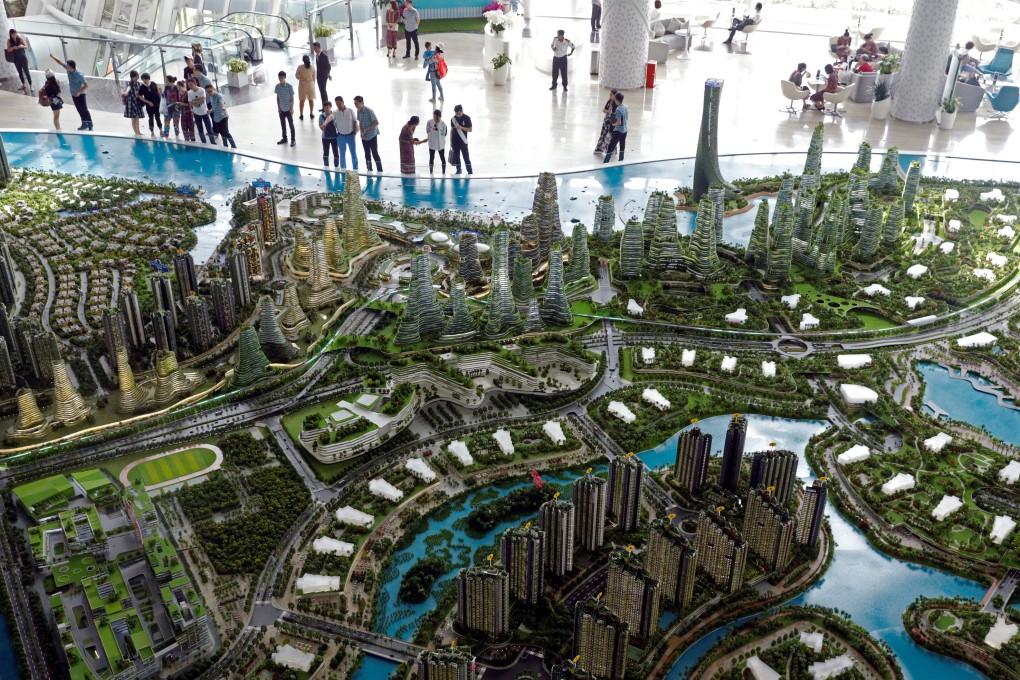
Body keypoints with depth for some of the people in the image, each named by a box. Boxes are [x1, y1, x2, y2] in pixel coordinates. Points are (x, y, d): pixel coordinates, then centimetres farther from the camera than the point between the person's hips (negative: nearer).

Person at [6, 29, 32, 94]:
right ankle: (23, 85, 25)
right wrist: (13, 47, -19)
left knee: (26, 71, -7)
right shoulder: (9, 41, 0)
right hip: (16, 58, 3)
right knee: (20, 72, 13)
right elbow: (8, 50, 0)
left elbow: (26, 47, 0)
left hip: (23, 57, -3)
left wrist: (22, 46, -21)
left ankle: (30, 85, -7)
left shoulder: (20, 39, -4)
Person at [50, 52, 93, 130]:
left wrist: (79, 92, -29)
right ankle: (84, 124, 24)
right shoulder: (68, 69, -8)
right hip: (73, 94, 7)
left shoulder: (79, 74, -28)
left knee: (84, 110, -3)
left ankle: (90, 125, 4)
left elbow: (86, 85, -26)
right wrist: (53, 57, 10)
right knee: (79, 110, 14)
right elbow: (60, 62, 8)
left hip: (80, 94, -7)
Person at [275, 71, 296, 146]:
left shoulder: (289, 86, -14)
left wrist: (292, 108, -10)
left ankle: (293, 139, 15)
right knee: (282, 124, 15)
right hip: (281, 109, 4)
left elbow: (292, 98, -9)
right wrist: (278, 107, 5)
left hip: (288, 109, -4)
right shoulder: (277, 86, -3)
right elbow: (277, 97, 6)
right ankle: (284, 138, 30)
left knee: (291, 125, 4)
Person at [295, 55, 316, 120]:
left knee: (302, 100, 8)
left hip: (302, 85, -1)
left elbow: (296, 76, -4)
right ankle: (311, 114, 22)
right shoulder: (312, 67, -8)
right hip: (310, 84, 1)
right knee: (311, 99, 14)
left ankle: (301, 115, 12)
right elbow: (314, 77, 0)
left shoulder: (300, 67, -13)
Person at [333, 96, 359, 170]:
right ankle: (343, 169, 23)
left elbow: (355, 121, 0)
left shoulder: (350, 110, -9)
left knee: (353, 153, 5)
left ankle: (355, 170, 16)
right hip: (341, 135, 1)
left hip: (350, 135, -1)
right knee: (342, 154, 11)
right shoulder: (335, 112, -9)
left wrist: (355, 130, -9)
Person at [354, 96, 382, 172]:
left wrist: (366, 129, -18)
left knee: (375, 153, -6)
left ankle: (380, 171, 0)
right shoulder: (358, 112, 2)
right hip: (364, 137, 6)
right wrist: (361, 131, -6)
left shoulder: (369, 111, -18)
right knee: (367, 154, 11)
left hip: (372, 136, -6)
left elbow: (376, 122, -18)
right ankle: (369, 171, 20)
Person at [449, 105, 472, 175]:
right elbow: (452, 130, 9)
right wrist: (451, 141, 9)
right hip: (455, 141, 4)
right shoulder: (453, 119, 2)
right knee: (456, 156, 10)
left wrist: (461, 127, -22)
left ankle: (470, 171, 2)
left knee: (466, 157, -3)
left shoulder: (467, 118, -8)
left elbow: (470, 129, -7)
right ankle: (458, 170, 21)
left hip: (463, 141, -4)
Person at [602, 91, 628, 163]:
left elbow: (619, 122, -22)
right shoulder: (625, 106, 2)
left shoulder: (618, 109, -22)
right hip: (625, 130, 8)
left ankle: (605, 162, -6)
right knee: (622, 147, 17)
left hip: (618, 131, -8)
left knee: (611, 147, -5)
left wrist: (613, 124, -4)